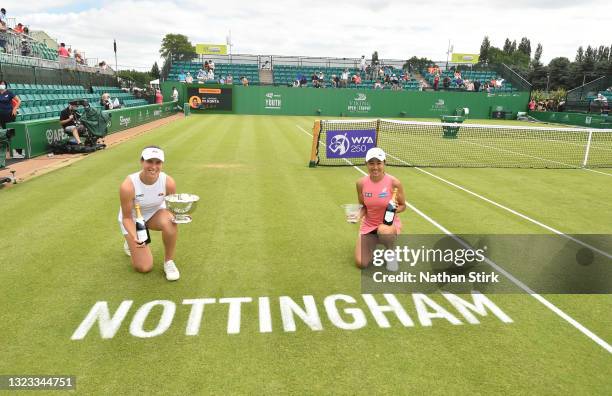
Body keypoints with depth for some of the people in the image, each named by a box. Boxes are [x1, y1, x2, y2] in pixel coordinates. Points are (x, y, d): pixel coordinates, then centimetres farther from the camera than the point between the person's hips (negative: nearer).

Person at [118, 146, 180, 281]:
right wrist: (134, 237, -37)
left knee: (170, 222, -37)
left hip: (155, 213, 2)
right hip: (133, 219, -2)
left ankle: (169, 261, -12)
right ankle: (131, 242, 28)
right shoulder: (128, 186, -32)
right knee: (144, 267, -6)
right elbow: (127, 218, -20)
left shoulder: (168, 182, -25)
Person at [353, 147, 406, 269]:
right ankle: (373, 244, 27)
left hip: (390, 223, -3)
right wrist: (359, 215, -16)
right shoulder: (361, 183, -9)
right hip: (368, 225, 3)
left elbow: (403, 206, -4)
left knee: (384, 231, -42)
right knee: (361, 263, -9)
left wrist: (396, 209, -27)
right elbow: (364, 206, 5)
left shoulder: (394, 182, -18)